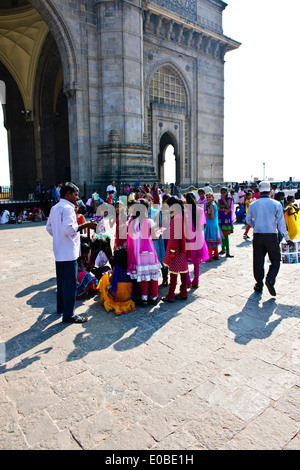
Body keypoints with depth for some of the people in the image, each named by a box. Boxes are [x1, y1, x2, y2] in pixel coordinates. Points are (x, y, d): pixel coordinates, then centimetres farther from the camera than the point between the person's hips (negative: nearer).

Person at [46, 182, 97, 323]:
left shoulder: (55, 208, 14)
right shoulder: (67, 208, -15)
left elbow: (49, 228, 18)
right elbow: (69, 229, -25)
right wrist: (85, 225, -20)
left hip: (59, 251, 10)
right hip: (68, 251, -10)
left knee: (61, 279, 20)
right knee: (70, 283, -5)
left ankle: (61, 307, 33)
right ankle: (68, 314, 0)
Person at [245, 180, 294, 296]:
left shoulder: (253, 205, 3)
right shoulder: (276, 204, -4)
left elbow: (248, 220, 14)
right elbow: (281, 222, -3)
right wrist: (287, 238, 1)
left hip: (258, 236, 2)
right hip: (272, 236, -2)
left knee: (258, 261, 10)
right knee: (275, 260, 10)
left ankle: (259, 285, 16)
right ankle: (270, 280, -10)